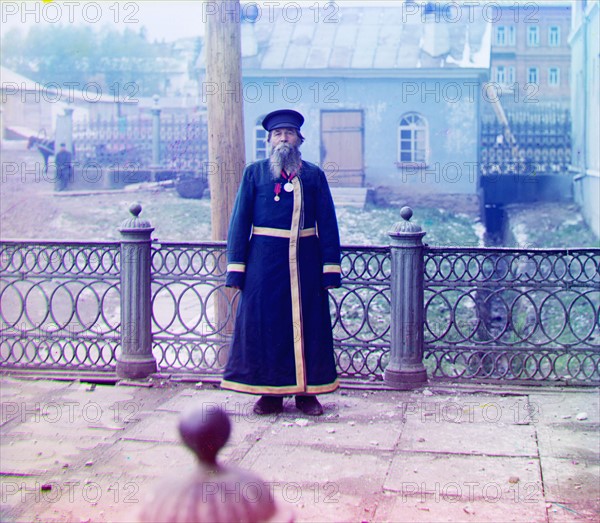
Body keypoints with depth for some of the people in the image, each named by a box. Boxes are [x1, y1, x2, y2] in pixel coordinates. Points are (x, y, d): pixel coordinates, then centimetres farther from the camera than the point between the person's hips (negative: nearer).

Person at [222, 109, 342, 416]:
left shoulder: (314, 175, 8)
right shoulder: (254, 173, 7)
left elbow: (327, 223, 5)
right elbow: (240, 221, 4)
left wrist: (330, 269, -2)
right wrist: (236, 268, -3)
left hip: (305, 261, 1)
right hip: (265, 260, 0)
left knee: (308, 323, 4)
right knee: (264, 322, 2)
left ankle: (307, 391, 14)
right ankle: (270, 391, 13)